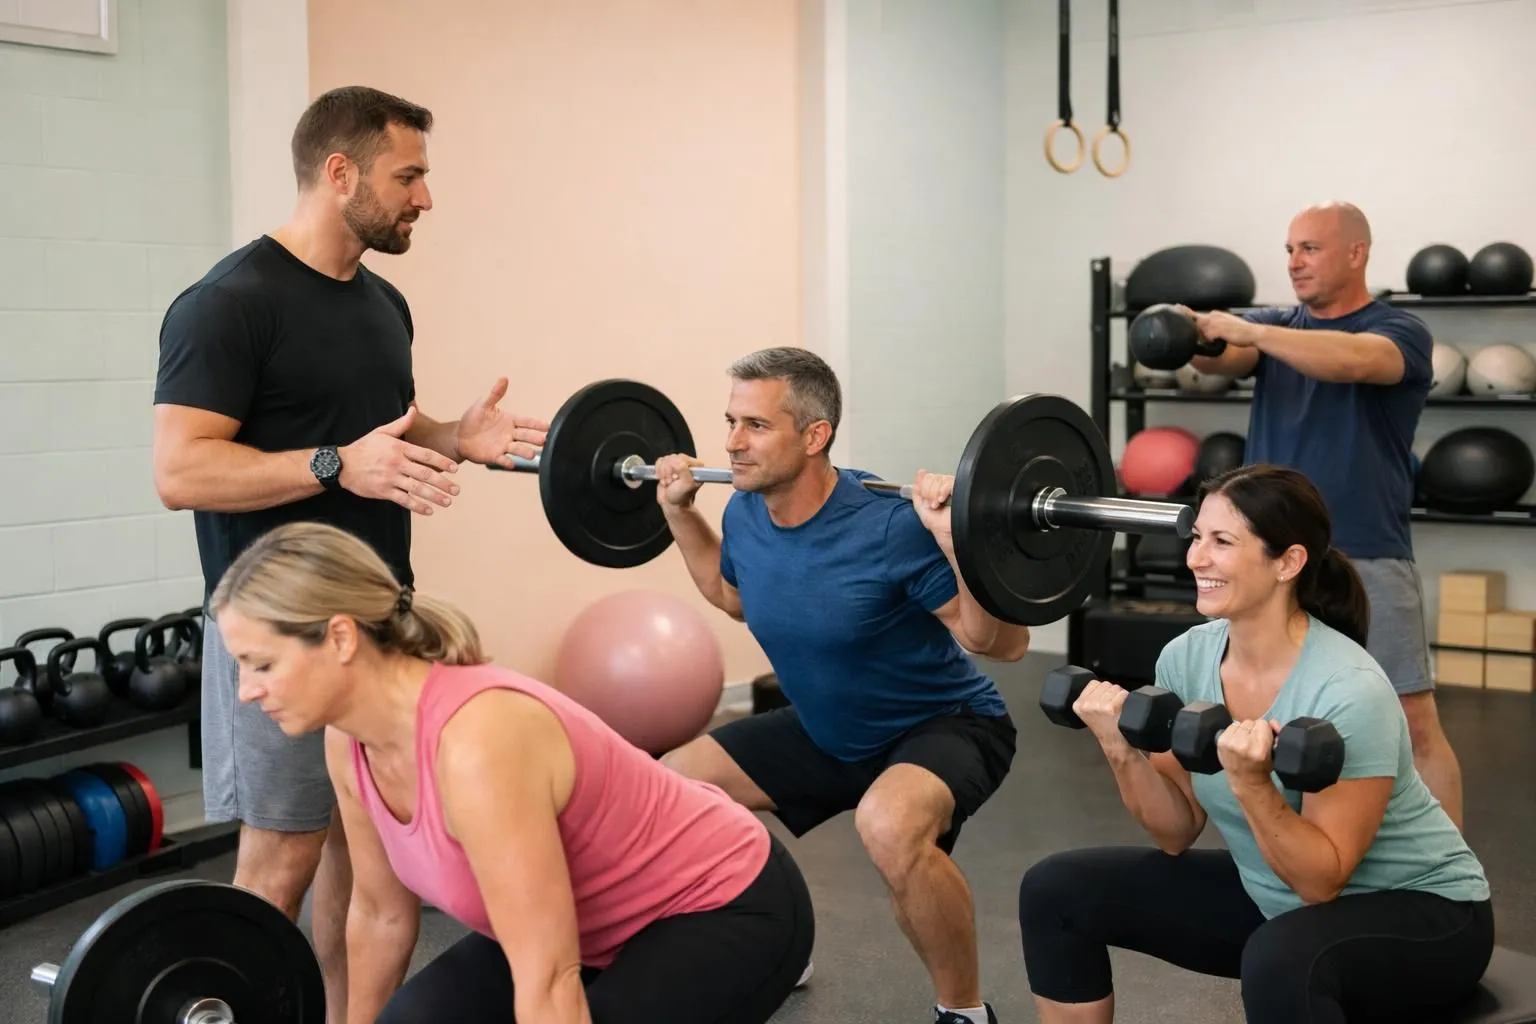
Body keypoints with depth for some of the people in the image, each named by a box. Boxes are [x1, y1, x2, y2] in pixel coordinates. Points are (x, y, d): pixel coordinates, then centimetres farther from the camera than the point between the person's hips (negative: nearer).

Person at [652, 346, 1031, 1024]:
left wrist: (957, 543, -40)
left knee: (888, 823, -40)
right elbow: (736, 597, 14)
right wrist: (679, 511, 6)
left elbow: (1003, 644, -26)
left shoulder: (890, 527, -31)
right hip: (827, 731, 8)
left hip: (944, 725, -7)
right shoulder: (745, 514, -9)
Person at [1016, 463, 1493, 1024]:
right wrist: (1124, 752, -19)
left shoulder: (1348, 691, -29)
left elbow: (1322, 881, -25)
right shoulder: (1185, 657, -10)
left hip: (1419, 909, -7)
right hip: (1276, 896, 7)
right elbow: (1176, 834, -3)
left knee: (1279, 959, -40)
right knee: (1056, 890, -3)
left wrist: (1252, 786, -40)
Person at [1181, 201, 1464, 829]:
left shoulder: (1400, 332, -3)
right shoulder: (1275, 326, 10)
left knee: (1414, 725, -4)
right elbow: (1221, 356, -13)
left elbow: (1350, 360, -27)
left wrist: (1248, 331, -35)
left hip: (1367, 563, -4)